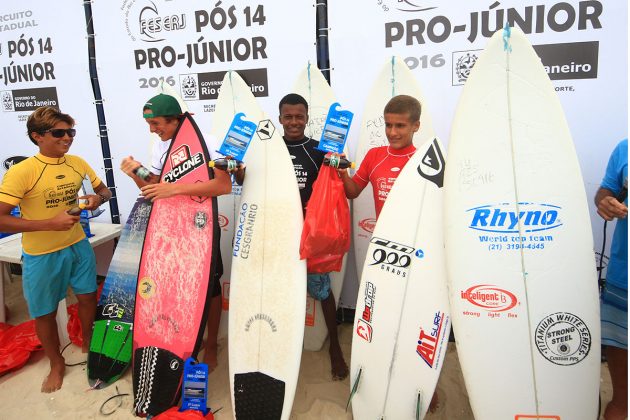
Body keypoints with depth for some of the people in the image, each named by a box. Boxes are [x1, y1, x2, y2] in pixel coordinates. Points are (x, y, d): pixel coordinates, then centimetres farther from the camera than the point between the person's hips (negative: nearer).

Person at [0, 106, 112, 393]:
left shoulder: (78, 163, -3)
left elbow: (105, 191, 10)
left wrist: (98, 199, -14)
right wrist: (51, 223, -30)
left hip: (78, 245, 4)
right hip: (41, 255, -4)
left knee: (87, 296, 17)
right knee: (44, 313, 12)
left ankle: (88, 345, 43)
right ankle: (57, 364, 35)